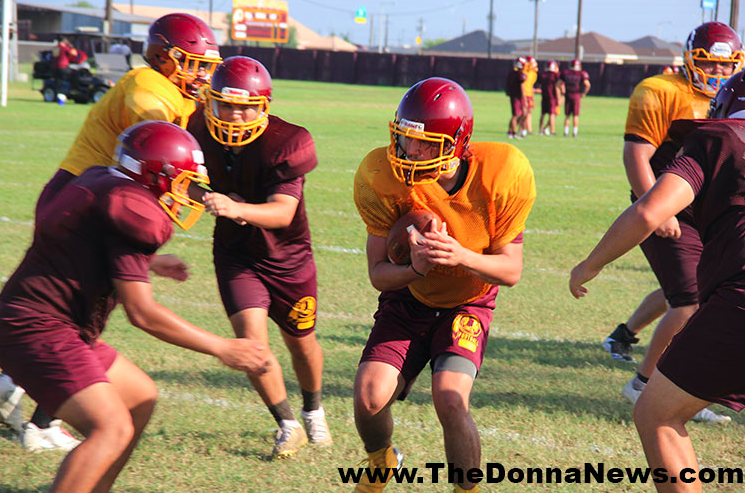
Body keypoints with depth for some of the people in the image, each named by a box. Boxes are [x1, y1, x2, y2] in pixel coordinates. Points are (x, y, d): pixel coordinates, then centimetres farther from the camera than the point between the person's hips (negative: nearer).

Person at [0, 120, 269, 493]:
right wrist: (222, 349, -12)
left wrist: (150, 263, 47)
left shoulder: (100, 183, 12)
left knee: (140, 397, 20)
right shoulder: (133, 209, -17)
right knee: (112, 429, -21)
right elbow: (142, 313, -18)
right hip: (37, 332, -11)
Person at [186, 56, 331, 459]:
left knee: (302, 343, 16)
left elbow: (283, 212, -38)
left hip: (287, 257, -2)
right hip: (235, 255, 2)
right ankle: (287, 425, 0)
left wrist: (236, 208, -55)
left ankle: (313, 411, 47)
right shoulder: (202, 132, -14)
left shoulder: (284, 144, -27)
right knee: (251, 338, -18)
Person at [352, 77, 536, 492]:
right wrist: (415, 268, -39)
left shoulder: (502, 175, -25)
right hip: (407, 301, 2)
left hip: (468, 304, -1)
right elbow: (378, 274, -16)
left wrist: (461, 257, -36)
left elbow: (511, 270, -16)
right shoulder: (383, 177, -23)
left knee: (450, 400, -24)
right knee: (369, 397, -14)